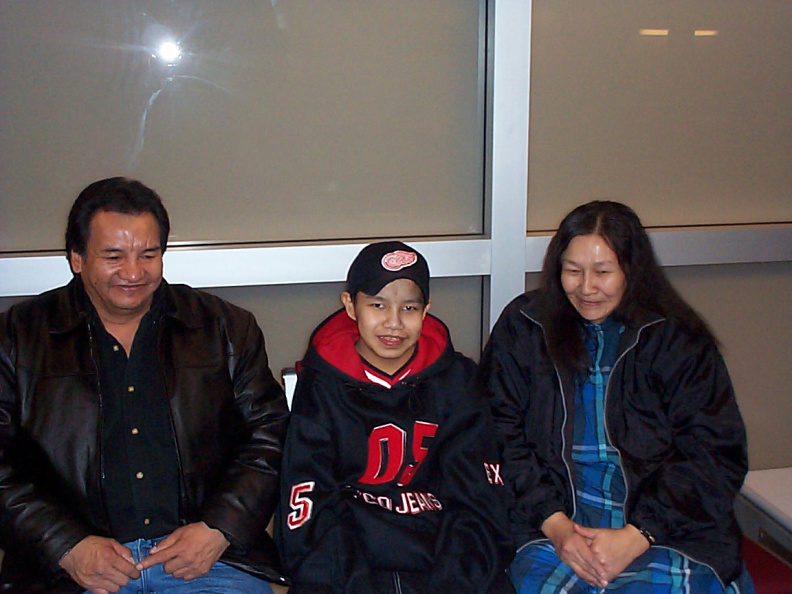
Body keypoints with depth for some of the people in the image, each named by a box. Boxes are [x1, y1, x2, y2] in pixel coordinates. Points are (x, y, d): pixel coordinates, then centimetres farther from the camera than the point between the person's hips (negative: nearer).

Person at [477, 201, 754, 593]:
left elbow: (715, 456, -1)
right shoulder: (522, 328, 7)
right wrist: (554, 524, -12)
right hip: (555, 525, 0)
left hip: (666, 528, 0)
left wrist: (635, 537, -12)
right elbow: (502, 437, 1)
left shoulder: (678, 340, 4)